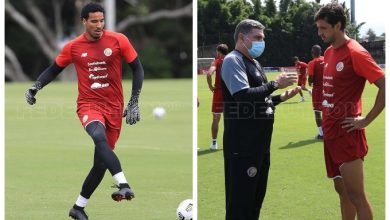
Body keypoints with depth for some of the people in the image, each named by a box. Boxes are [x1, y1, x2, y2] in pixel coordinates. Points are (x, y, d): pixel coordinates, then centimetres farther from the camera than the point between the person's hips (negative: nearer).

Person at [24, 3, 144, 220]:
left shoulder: (118, 40, -4)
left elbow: (138, 69, 2)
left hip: (114, 107, 1)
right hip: (89, 104, -1)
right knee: (99, 137, -35)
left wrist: (134, 102, -5)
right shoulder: (73, 47, 0)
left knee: (101, 162, 4)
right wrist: (35, 87, -2)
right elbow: (54, 69, 14)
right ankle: (123, 185, -46)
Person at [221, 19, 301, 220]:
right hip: (242, 143, -10)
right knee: (241, 198, -7)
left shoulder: (253, 63, 18)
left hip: (259, 141, 10)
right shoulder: (233, 61, -12)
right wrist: (275, 84, -18)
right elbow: (243, 96, -25)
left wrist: (281, 97, 10)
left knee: (256, 195, 16)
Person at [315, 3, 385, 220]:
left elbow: (385, 86, -19)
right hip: (331, 132, 9)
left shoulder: (356, 53, -14)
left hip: (347, 134, -9)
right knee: (343, 191, 15)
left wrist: (366, 120, -17)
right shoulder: (329, 52, 12)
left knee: (356, 196, -6)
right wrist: (326, 120, 13)